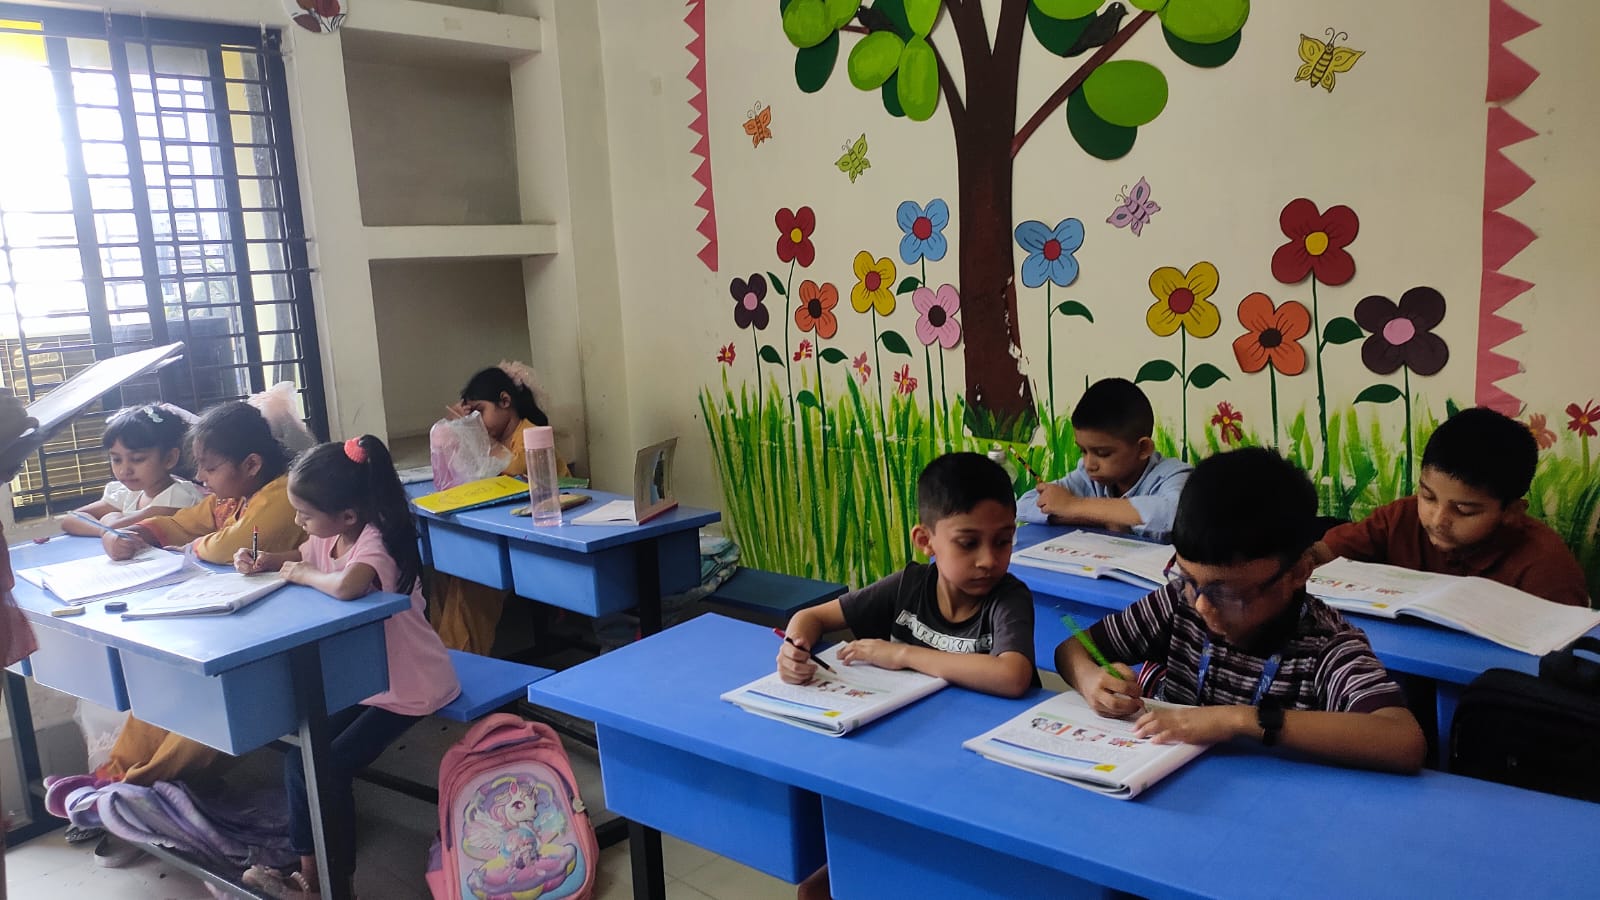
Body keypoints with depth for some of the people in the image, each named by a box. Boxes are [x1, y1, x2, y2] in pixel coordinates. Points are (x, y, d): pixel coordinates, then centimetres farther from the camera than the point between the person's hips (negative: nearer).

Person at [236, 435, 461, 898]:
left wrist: (305, 574, -29)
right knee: (299, 753, 2)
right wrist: (264, 561, 2)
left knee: (330, 768, -9)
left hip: (404, 686, -9)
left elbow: (346, 586, -50)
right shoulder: (330, 536, -1)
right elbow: (302, 557, 24)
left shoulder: (376, 543, -27)